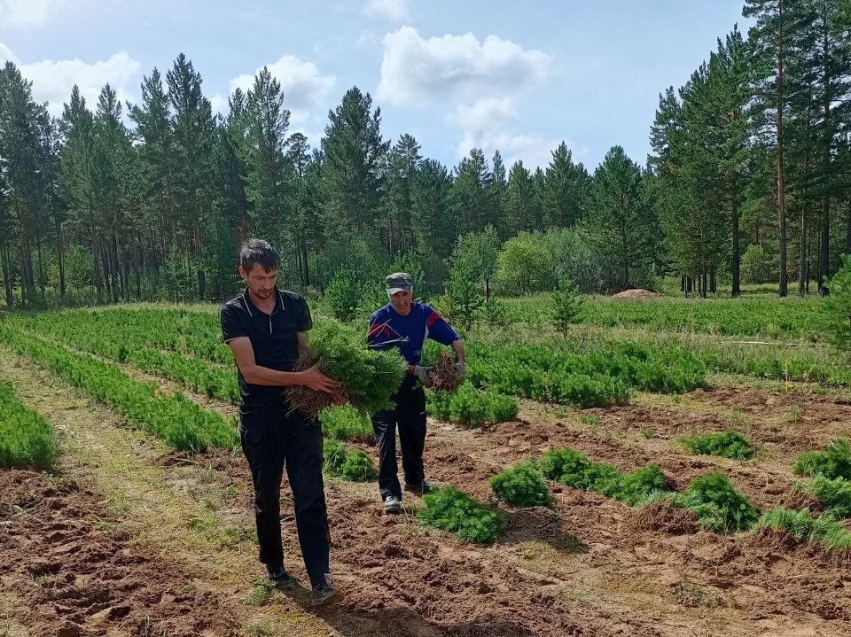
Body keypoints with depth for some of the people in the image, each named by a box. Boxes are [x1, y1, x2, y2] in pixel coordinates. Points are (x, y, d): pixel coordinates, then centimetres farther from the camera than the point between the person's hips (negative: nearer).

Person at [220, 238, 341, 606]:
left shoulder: (295, 304, 2)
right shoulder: (234, 313, -7)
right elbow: (250, 370, -17)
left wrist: (325, 382, -13)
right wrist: (302, 378, -28)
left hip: (300, 411, 2)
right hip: (260, 418, -1)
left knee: (310, 495, -4)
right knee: (267, 497, 13)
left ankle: (320, 580, -2)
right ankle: (274, 566, 32)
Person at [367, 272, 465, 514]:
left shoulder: (424, 314, -8)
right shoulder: (380, 319, -19)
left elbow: (454, 339, -5)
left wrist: (460, 363, -22)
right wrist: (415, 370, -28)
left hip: (411, 385, 5)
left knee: (416, 434, 15)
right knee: (386, 437, -8)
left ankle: (415, 480, 34)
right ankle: (390, 492, -4)